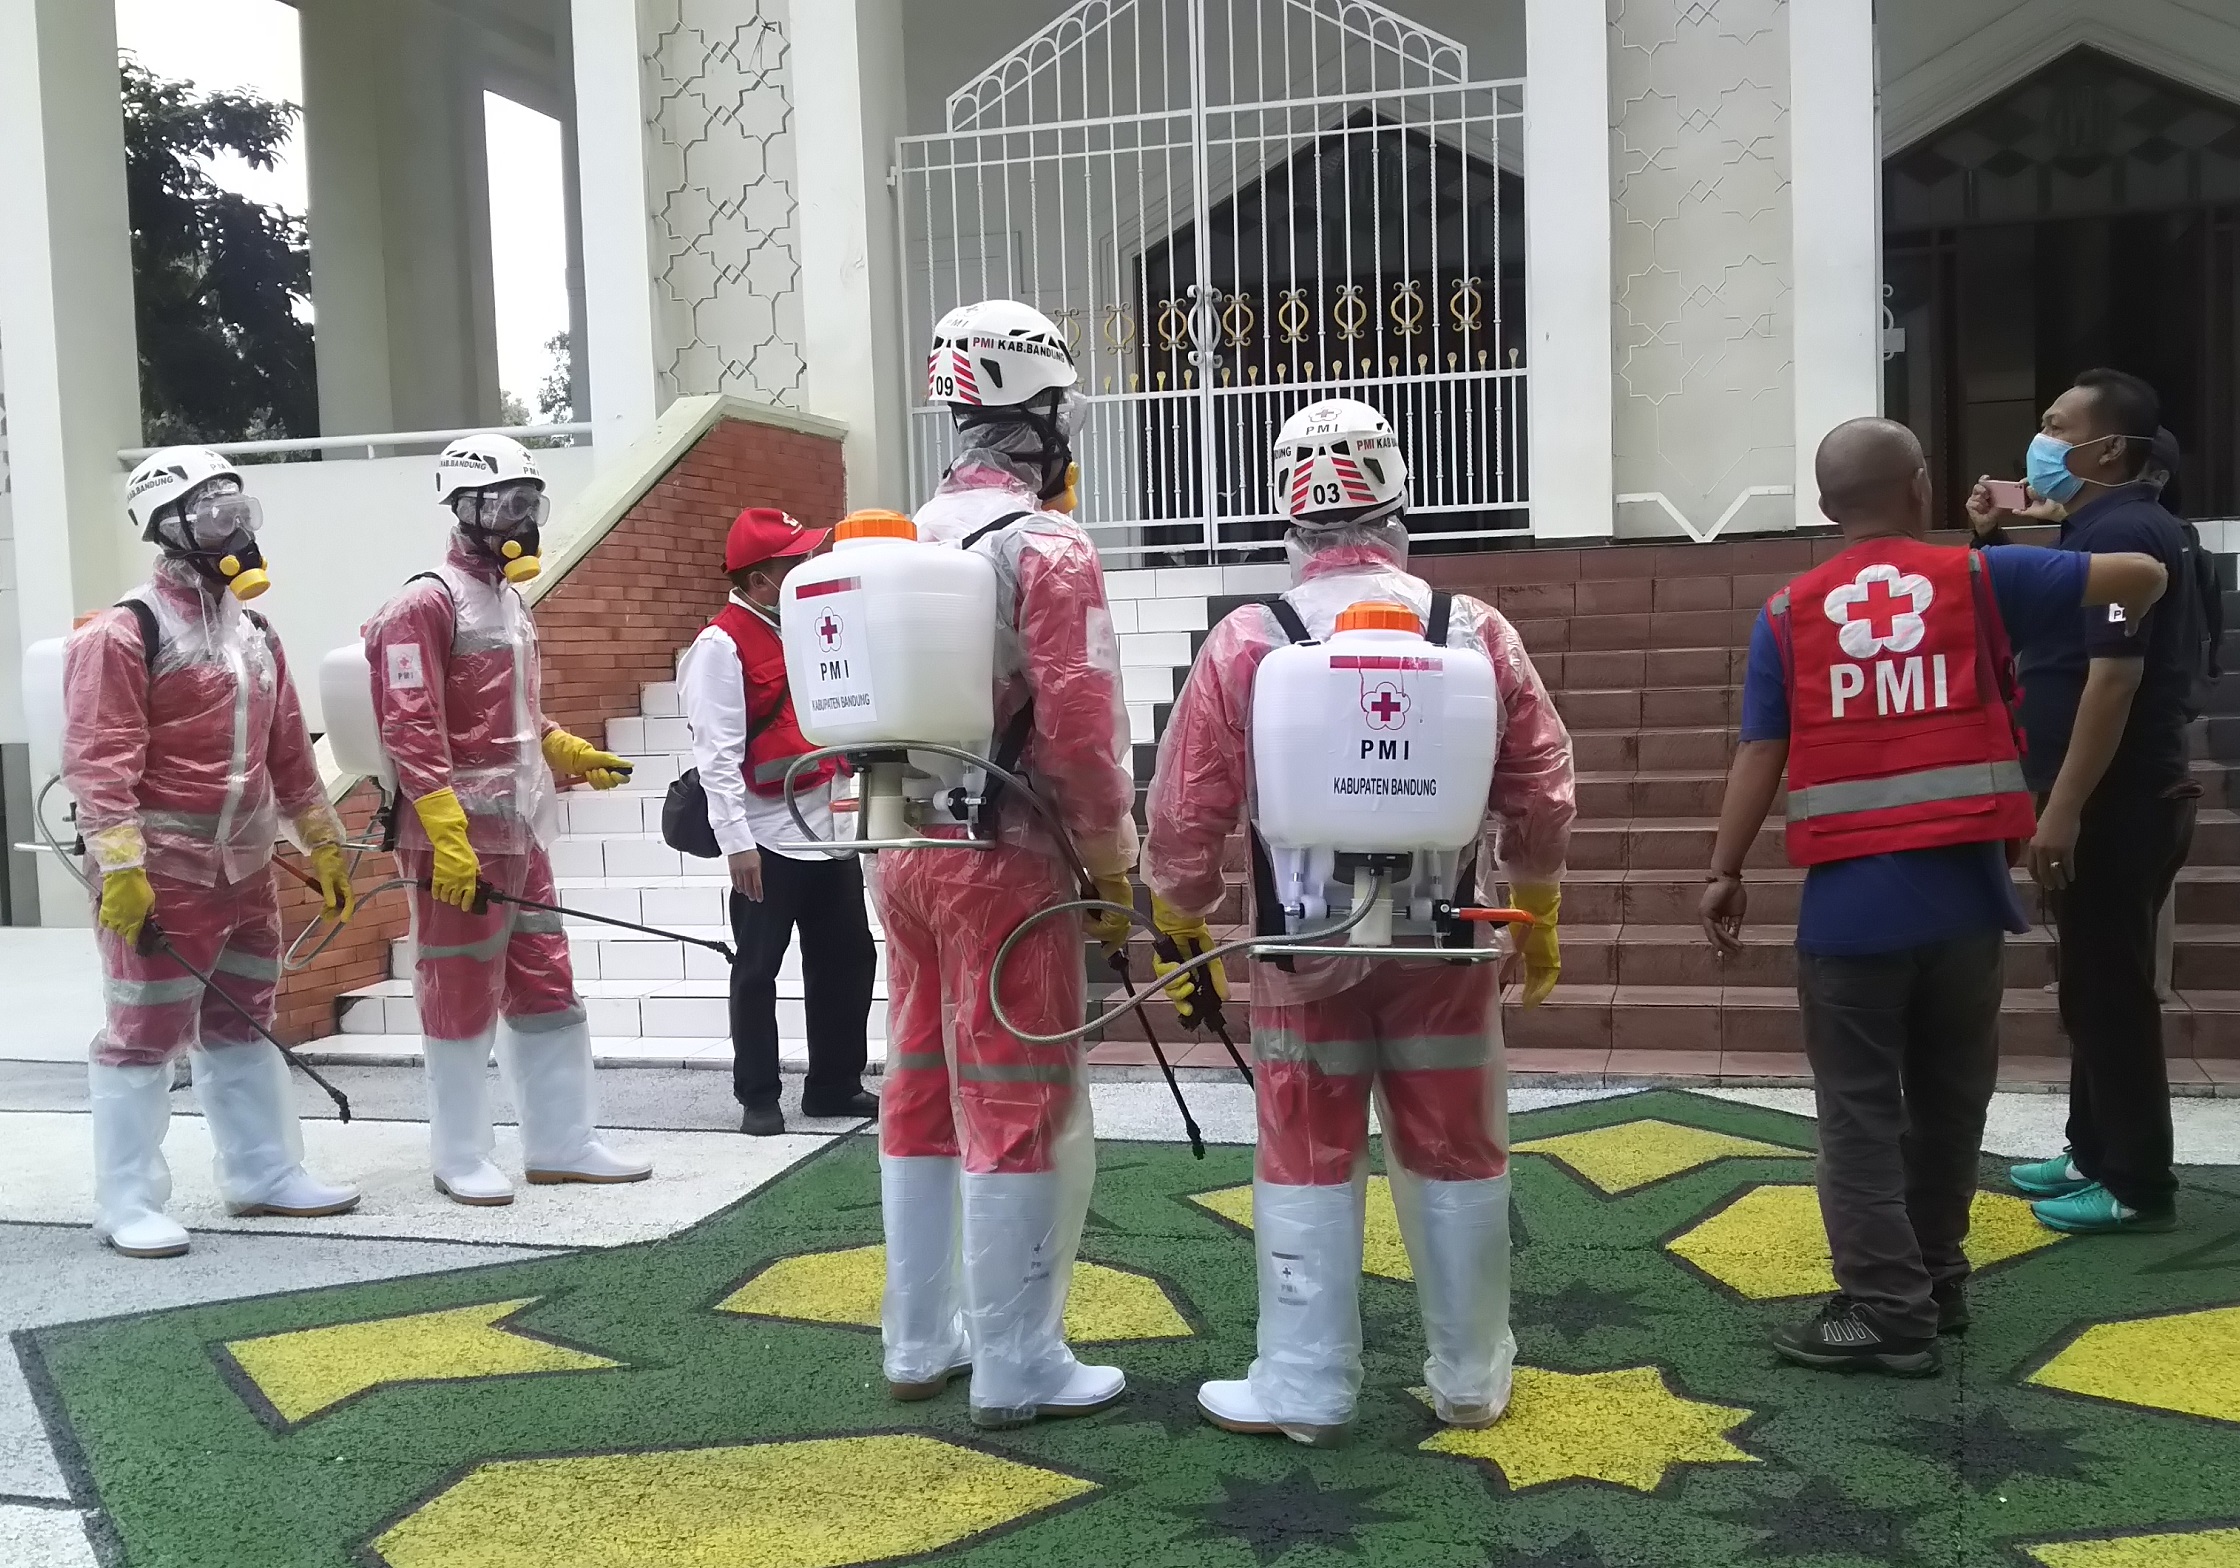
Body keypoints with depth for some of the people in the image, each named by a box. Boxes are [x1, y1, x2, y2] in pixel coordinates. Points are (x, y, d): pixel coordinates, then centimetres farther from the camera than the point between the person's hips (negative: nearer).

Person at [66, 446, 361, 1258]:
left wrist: (325, 847, 20)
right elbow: (99, 760, -16)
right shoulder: (125, 632, -11)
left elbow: (287, 751, 19)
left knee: (242, 1022, 16)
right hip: (161, 872, -8)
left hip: (245, 866, 8)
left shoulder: (253, 632, 13)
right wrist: (119, 868, -22)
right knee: (147, 1031, -2)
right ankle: (126, 1205, 9)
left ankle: (264, 1175, 28)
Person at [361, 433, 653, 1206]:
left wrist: (570, 753, 17)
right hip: (459, 836, -9)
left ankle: (561, 1144, 23)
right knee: (462, 998, 2)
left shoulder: (508, 600, 17)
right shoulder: (427, 604, -12)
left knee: (547, 988, 13)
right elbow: (410, 729, -19)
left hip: (520, 830, 9)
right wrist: (446, 834, -24)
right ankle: (460, 1160, 15)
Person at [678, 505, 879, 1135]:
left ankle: (835, 1086, 24)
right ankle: (758, 1098, 15)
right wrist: (736, 842, -21)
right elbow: (717, 754, -17)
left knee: (847, 960, 12)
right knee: (758, 970, 4)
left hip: (828, 828, 8)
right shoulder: (722, 645, -11)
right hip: (770, 838, -8)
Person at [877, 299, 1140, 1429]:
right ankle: (1015, 1370, 9)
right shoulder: (1047, 548, -14)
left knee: (921, 1098, 15)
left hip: (906, 855, 8)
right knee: (1022, 1116, 1)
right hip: (1005, 862, -8)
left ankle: (919, 1344, 27)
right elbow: (1079, 725, -18)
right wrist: (1113, 863, -7)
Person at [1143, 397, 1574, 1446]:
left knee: (1308, 1166, 10)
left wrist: (1183, 930, 10)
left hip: (1302, 947, -1)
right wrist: (1537, 917, 17)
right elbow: (1541, 795, 3)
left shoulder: (1244, 644, -10)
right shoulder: (1477, 631, -5)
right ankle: (1471, 1379, 26)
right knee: (1457, 1160, 13)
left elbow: (1186, 815, -6)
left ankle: (1306, 1388, 18)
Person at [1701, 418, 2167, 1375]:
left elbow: (1759, 756, -3)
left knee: (1860, 1109, 5)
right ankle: (1937, 1281, 30)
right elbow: (2142, 575, 8)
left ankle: (1886, 1309, 5)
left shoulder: (1788, 614, 1)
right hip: (1964, 893, 2)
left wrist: (1724, 873, 3)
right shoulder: (1978, 579, 4)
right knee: (1948, 1098, 17)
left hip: (1850, 901, -2)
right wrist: (2127, 629, 31)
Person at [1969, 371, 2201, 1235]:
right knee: (2092, 984, 17)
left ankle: (2139, 1186, 7)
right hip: (2107, 803, 10)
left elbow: (2115, 678, -24)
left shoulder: (2121, 533, -18)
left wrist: (2063, 809, -26)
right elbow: (2049, 641, 24)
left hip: (2116, 806, -10)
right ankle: (2095, 1153, 28)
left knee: (2110, 990, -2)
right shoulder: (2099, 530, 15)